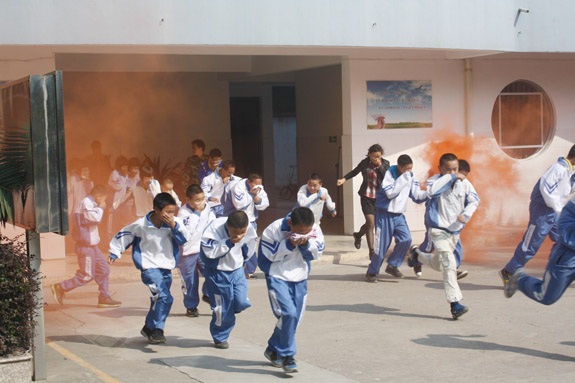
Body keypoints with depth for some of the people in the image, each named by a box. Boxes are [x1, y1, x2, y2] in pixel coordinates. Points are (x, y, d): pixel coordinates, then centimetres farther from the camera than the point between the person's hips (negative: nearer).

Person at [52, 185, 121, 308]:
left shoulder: (90, 203, 17)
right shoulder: (86, 203, -16)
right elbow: (95, 218, -28)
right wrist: (100, 208, -14)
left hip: (92, 246, 11)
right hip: (86, 246, -11)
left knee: (104, 270, 8)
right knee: (87, 276, -5)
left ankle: (104, 298, 13)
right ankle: (60, 288, 5)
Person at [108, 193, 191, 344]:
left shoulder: (175, 223, -7)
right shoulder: (141, 225, -12)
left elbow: (186, 239, -12)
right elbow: (124, 235, 2)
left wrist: (174, 226, -24)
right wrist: (115, 252, 12)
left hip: (166, 268, 5)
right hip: (149, 267, -5)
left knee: (159, 299, 17)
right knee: (164, 297, -21)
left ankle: (149, 328, 37)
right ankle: (157, 330, -10)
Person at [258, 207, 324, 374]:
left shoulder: (315, 230, -10)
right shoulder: (274, 229, -21)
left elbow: (317, 253, -4)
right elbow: (269, 254, -17)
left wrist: (305, 244, -24)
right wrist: (289, 244, -28)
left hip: (300, 277, 5)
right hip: (277, 277, -5)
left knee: (296, 317, 9)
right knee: (288, 313, -19)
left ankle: (273, 350, 29)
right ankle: (286, 355, -4)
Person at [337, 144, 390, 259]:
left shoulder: (385, 164, -3)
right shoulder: (365, 163, -3)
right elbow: (355, 171, 15)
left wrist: (380, 166, -21)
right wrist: (344, 179, 6)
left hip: (379, 197, 2)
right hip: (367, 196, -2)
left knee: (370, 223, 12)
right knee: (371, 223, -11)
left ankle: (358, 235, 45)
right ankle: (371, 251, -5)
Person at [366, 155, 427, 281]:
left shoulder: (411, 177, 2)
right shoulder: (389, 174, -14)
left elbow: (417, 196, 3)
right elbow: (390, 193, -25)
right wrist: (403, 178, -26)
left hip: (399, 215, 5)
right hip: (385, 213, -5)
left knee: (406, 239, -12)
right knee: (382, 244, -4)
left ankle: (392, 266, 6)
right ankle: (372, 272, 12)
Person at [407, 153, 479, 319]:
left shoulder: (464, 183, -2)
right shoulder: (436, 180, -14)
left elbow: (474, 200, 0)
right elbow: (431, 191, -36)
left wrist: (466, 214, -19)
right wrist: (450, 177, -33)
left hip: (455, 230, 6)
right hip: (438, 229, -6)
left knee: (438, 265, 22)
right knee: (449, 263, -20)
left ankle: (417, 254, 51)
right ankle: (455, 303, -18)